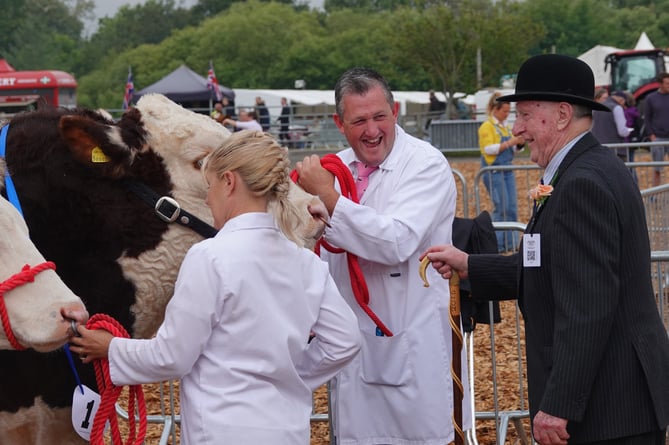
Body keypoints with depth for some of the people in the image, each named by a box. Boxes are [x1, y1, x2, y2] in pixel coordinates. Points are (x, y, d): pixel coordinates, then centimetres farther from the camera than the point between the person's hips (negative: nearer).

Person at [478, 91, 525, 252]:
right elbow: (488, 148, -16)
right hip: (494, 171, -7)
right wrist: (508, 143, -20)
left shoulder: (506, 127, 16)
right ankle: (497, 244, -4)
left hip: (507, 170, 7)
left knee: (512, 207, 4)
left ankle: (510, 243, 9)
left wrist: (519, 144, 0)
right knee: (501, 207, -10)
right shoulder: (487, 126, -6)